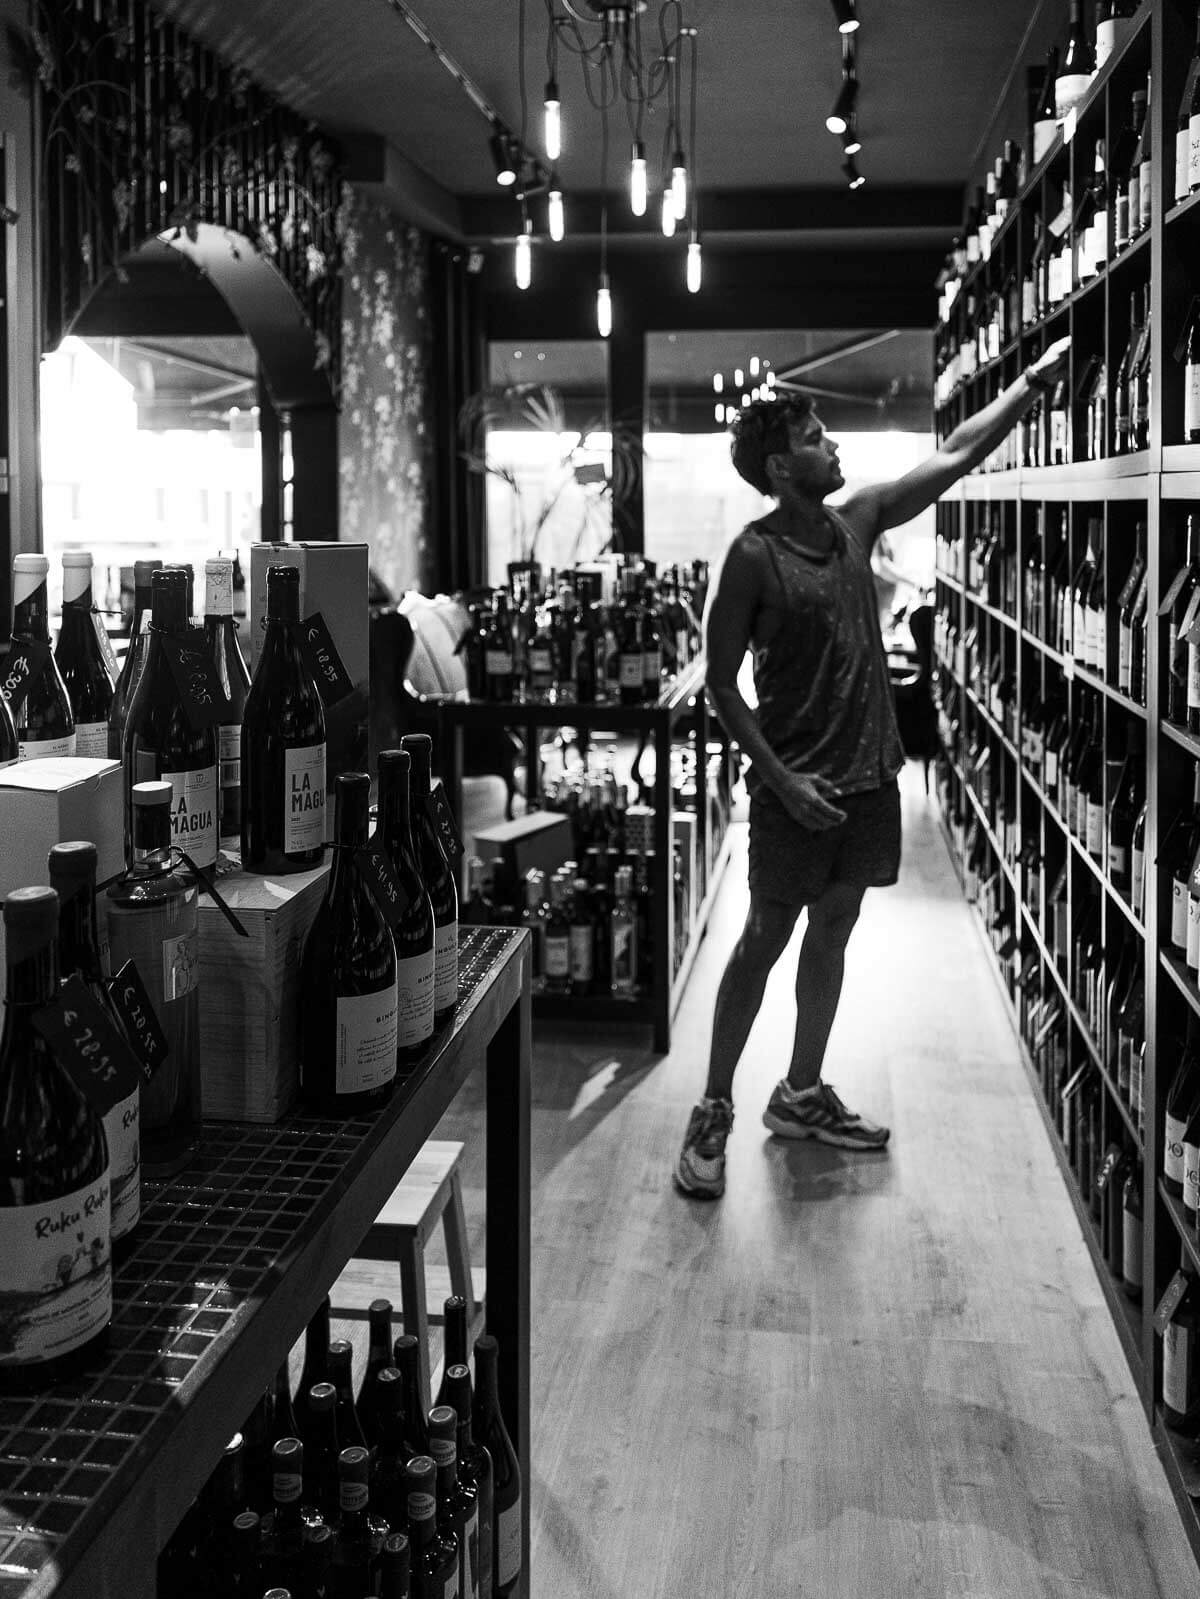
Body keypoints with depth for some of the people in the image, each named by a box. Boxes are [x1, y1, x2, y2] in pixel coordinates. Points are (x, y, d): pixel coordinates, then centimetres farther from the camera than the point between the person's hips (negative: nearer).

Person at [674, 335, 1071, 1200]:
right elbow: (722, 683, -12)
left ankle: (802, 1095, 28)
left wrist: (1038, 379, 9)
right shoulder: (753, 555, -13)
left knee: (832, 932, 14)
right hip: (797, 783, -6)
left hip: (868, 772, 7)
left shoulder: (855, 523, 5)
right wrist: (780, 777, -18)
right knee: (765, 940, 0)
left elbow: (956, 455, 11)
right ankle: (714, 1113, 11)